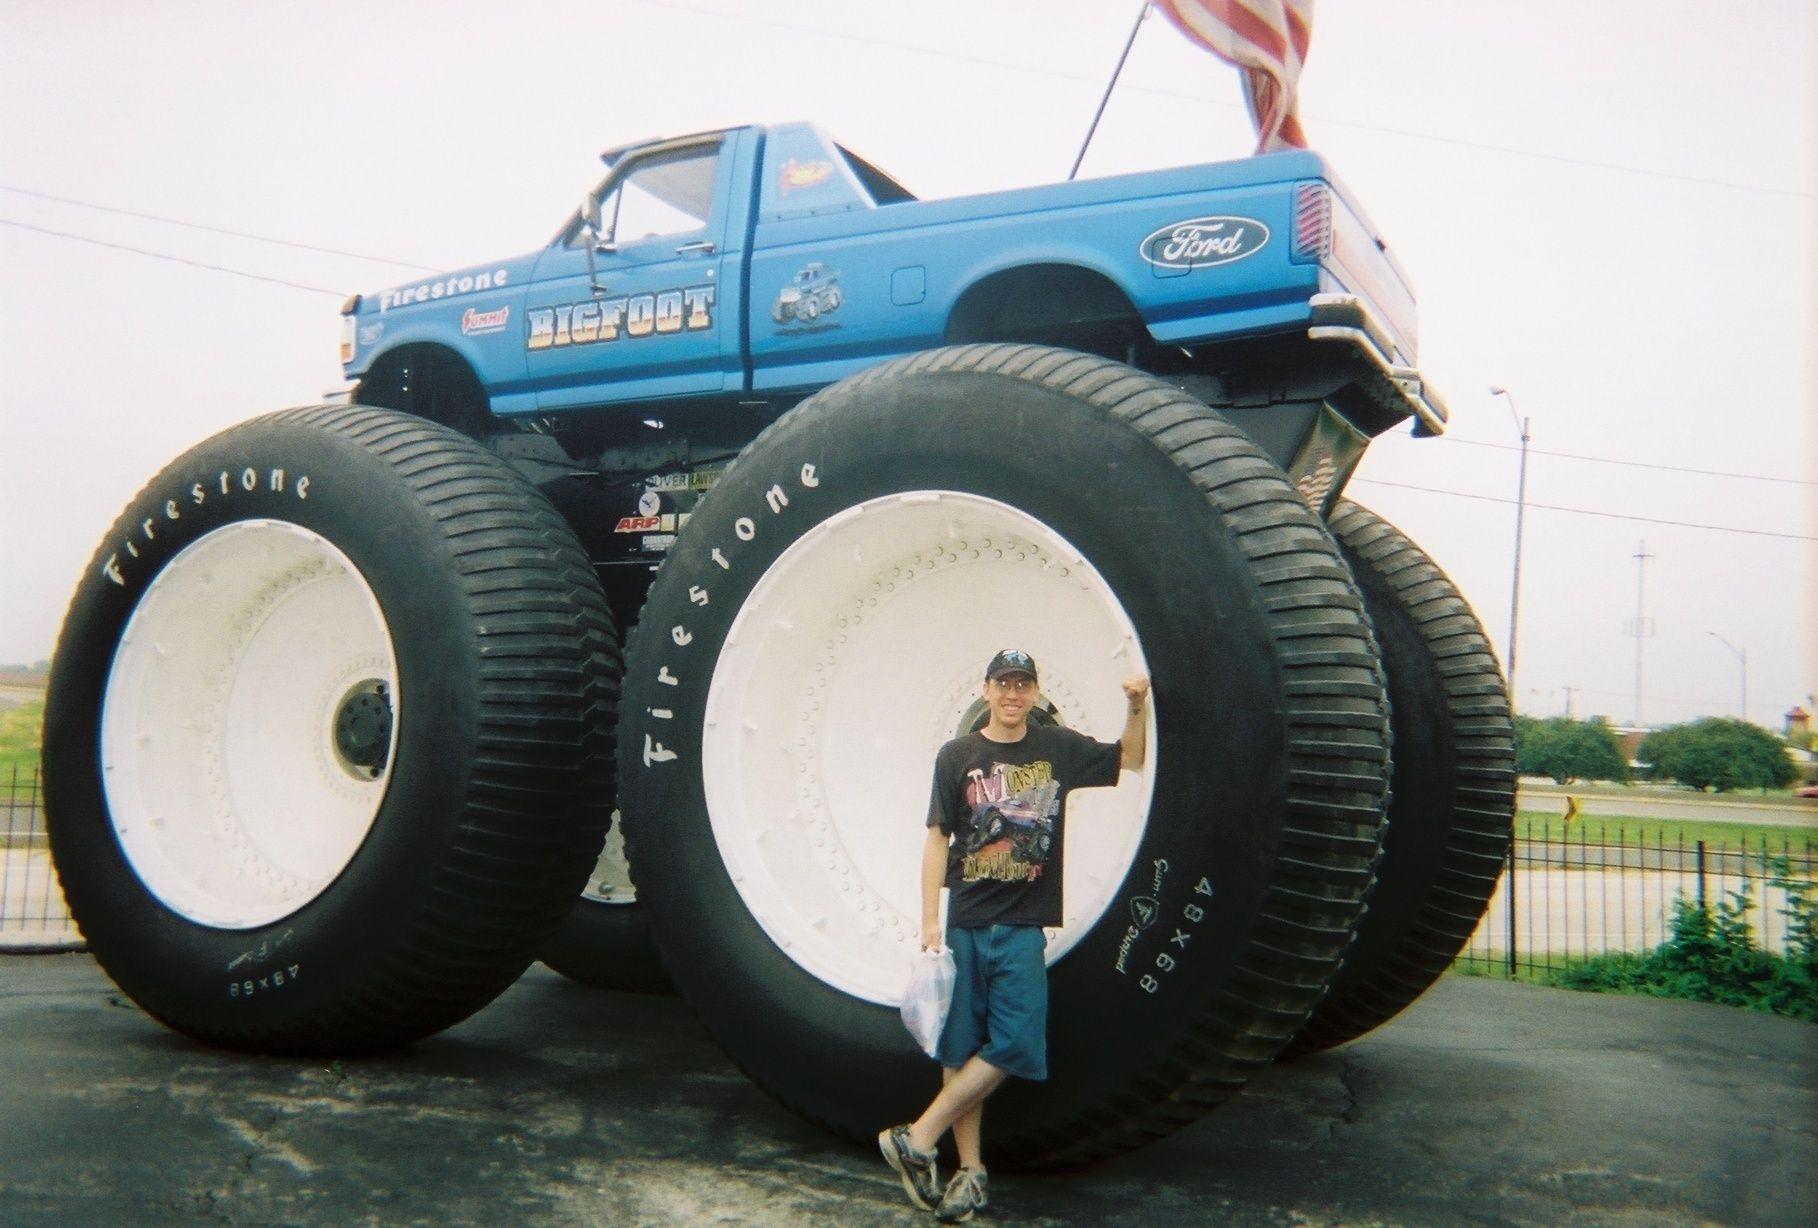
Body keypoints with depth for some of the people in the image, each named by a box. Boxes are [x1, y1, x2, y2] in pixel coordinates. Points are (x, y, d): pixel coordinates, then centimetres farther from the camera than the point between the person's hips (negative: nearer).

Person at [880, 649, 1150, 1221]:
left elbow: (1129, 760, 20)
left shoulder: (1059, 748, 7)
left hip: (1023, 926, 2)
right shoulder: (957, 756, 1)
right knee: (960, 1046, 1)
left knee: (1014, 1044, -7)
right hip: (965, 922, -1)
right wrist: (930, 921, -6)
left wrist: (1136, 707, 2)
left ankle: (918, 1138, 3)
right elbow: (937, 839, 0)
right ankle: (970, 1169, 13)